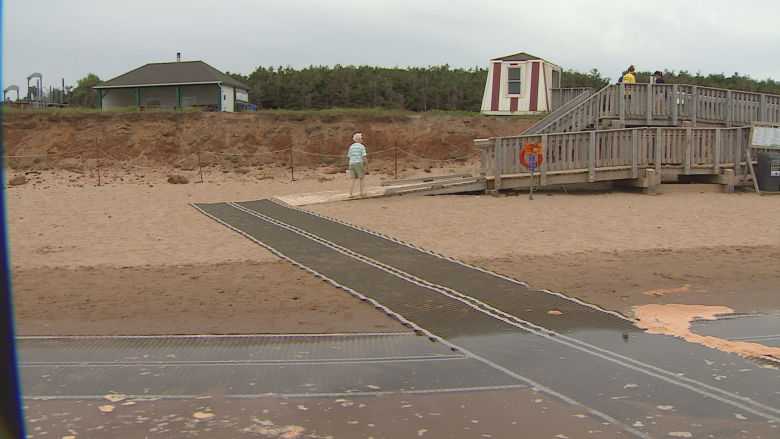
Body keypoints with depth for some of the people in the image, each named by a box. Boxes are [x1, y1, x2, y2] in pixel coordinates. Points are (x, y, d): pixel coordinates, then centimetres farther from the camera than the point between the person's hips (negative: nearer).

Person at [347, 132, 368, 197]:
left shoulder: (351, 146, 13)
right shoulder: (361, 146, -4)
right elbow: (364, 157, -11)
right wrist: (367, 165, -5)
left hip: (351, 163, 5)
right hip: (359, 163, -5)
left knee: (353, 180, 1)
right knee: (361, 178, 11)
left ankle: (351, 194, -9)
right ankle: (361, 192, 16)